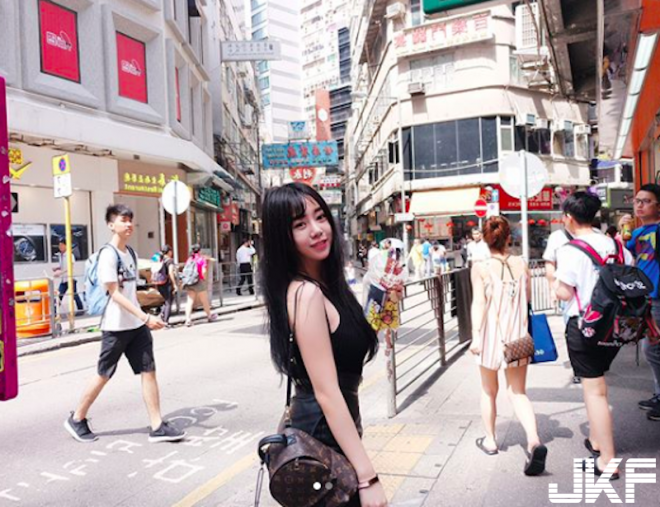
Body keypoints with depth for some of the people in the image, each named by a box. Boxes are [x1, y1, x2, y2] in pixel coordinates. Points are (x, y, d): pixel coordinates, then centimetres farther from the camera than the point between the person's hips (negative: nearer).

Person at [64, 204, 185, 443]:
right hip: (116, 326, -7)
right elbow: (115, 293, -20)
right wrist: (146, 317, -27)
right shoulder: (108, 254, -14)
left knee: (148, 371, 1)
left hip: (137, 325, 7)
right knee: (103, 375, 7)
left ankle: (157, 426, 4)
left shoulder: (130, 253, 10)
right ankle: (77, 419, 27)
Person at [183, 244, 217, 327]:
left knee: (190, 301, 3)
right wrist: (205, 279, -2)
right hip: (199, 282, -5)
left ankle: (188, 319, -7)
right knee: (204, 301, 11)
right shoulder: (202, 259, -5)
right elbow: (204, 271, -14)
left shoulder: (189, 259, 10)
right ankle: (209, 316, 28)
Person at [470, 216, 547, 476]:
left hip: (491, 335, -2)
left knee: (489, 391, 18)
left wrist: (476, 336, -19)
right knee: (518, 392, 10)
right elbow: (528, 297, 10)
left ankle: (490, 440, 30)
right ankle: (534, 441, -11)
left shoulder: (480, 268, -10)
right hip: (518, 335, 3)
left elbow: (479, 303, -17)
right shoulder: (521, 264, 0)